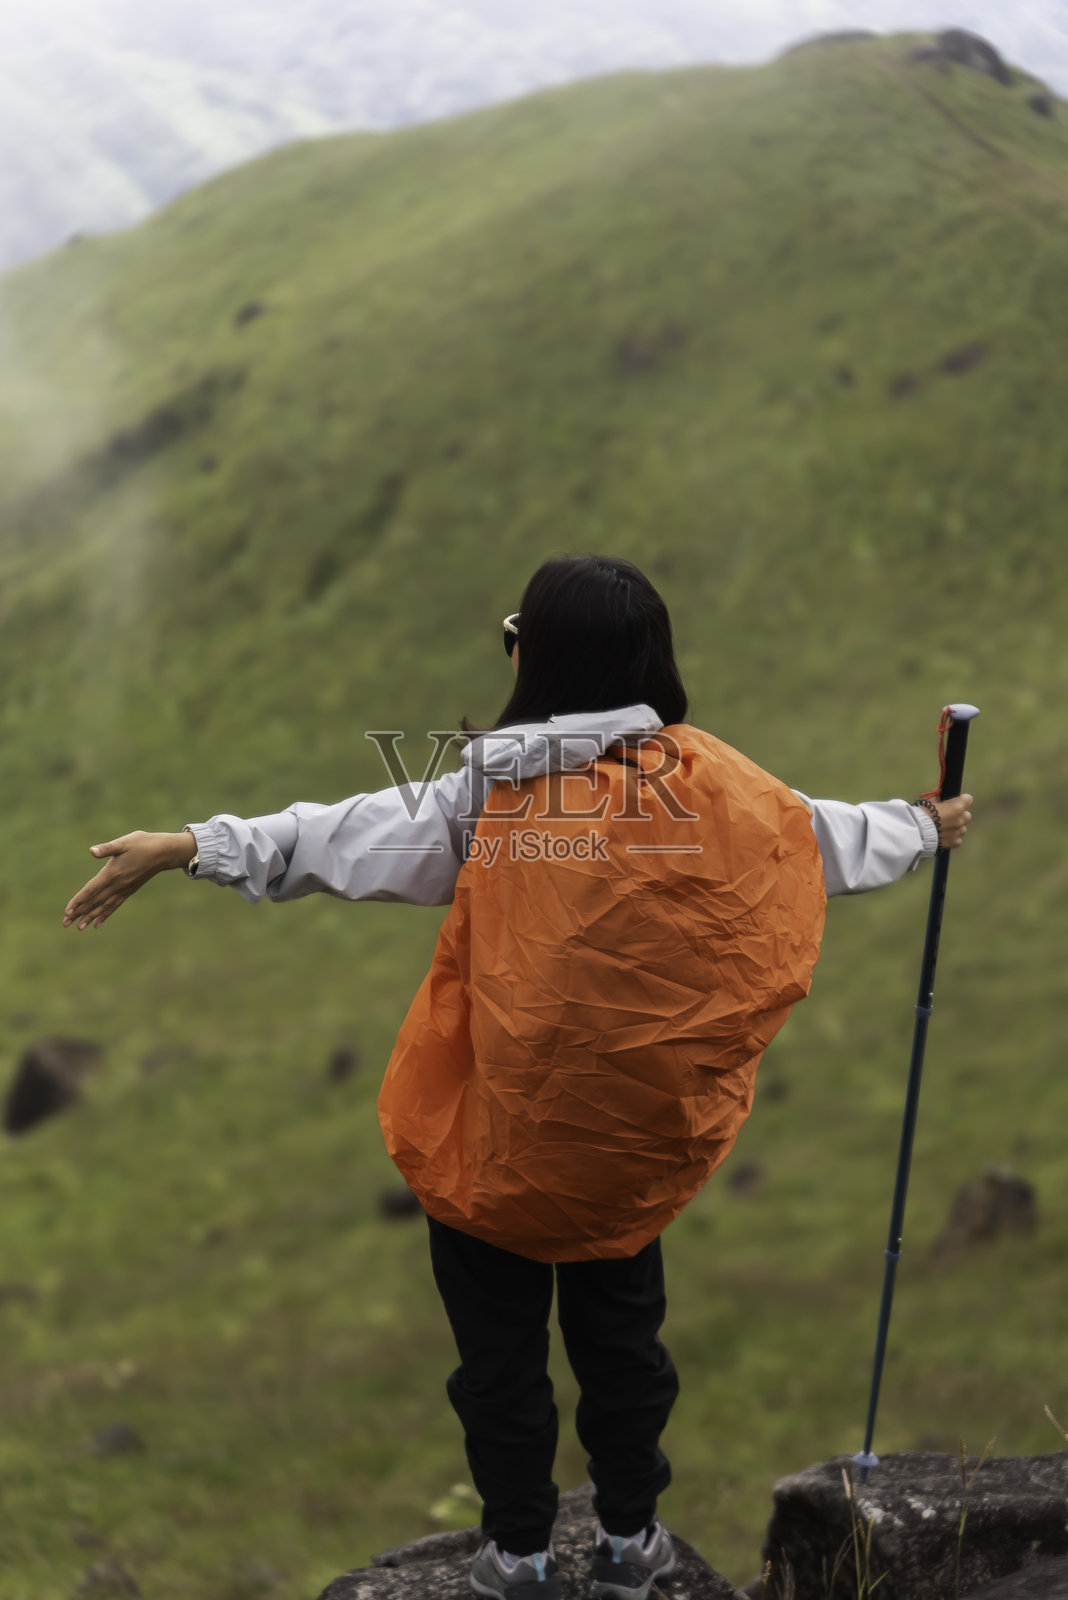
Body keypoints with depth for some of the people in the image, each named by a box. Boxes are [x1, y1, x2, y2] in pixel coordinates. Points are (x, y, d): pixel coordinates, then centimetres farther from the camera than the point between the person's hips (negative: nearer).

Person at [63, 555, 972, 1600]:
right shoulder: (710, 786, -8)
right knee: (620, 1334, 23)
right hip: (632, 1135, 3)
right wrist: (926, 828, 27)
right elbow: (828, 837, 7)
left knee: (501, 1349, 16)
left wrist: (189, 847, -16)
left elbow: (343, 837, -21)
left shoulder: (488, 792, -19)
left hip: (492, 1141, -3)